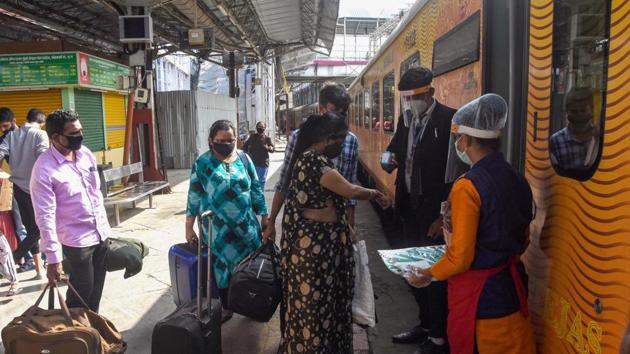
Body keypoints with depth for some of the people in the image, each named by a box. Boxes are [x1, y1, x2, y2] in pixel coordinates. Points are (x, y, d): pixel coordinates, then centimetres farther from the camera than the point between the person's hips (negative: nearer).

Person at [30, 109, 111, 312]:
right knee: (81, 293, 6)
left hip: (100, 234, 6)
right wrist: (53, 259, -19)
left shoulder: (86, 154, 2)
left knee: (96, 290, 17)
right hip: (76, 240, -6)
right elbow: (45, 217, -19)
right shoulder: (44, 169, -18)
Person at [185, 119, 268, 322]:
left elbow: (256, 189, 8)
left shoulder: (244, 159, 4)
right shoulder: (203, 163, -3)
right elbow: (194, 196, -1)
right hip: (218, 227, -2)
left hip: (247, 223, 3)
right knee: (225, 263, 4)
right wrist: (189, 227, -1)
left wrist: (264, 216, 7)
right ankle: (226, 307, 22)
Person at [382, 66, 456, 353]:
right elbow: (395, 148, 18)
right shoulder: (406, 118, 7)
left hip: (435, 211, -7)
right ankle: (425, 325, 38)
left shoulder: (449, 119, -15)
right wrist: (390, 159, -8)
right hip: (410, 207, 8)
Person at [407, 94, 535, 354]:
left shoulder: (467, 187, -22)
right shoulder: (517, 179, 0)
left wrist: (429, 274, -3)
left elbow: (460, 257, -19)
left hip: (478, 295, -7)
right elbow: (522, 241, 11)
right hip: (512, 285, 7)